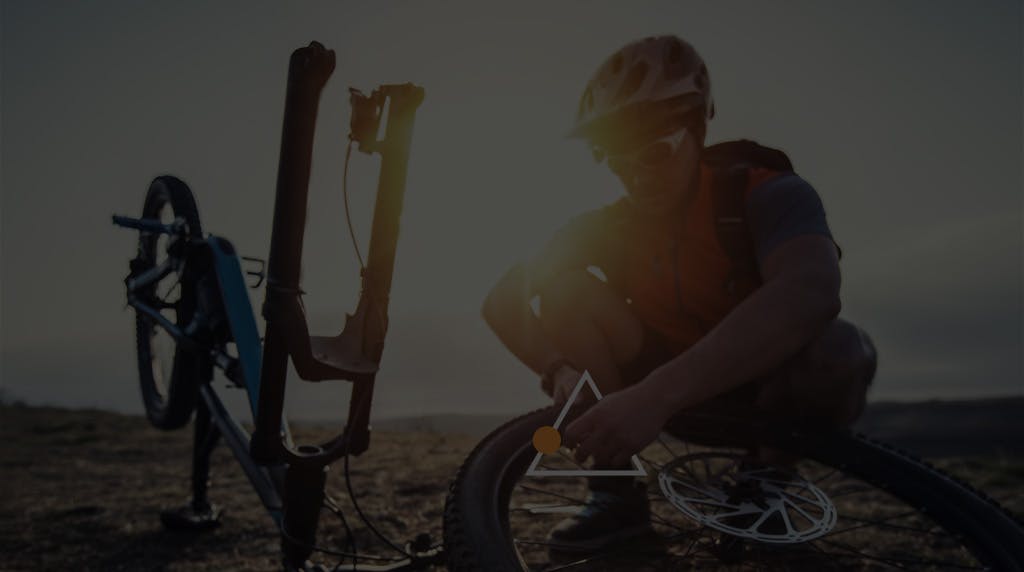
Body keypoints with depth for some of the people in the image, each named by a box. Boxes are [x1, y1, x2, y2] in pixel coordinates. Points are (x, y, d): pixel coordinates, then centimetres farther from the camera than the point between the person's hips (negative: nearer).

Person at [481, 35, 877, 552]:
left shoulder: (767, 194, -21)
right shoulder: (609, 227, -8)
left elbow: (809, 294, -43)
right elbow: (502, 302, -15)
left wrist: (656, 394, -54)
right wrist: (559, 369, -38)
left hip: (765, 390, -2)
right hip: (675, 396, 3)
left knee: (837, 348, -37)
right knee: (566, 287, -19)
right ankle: (616, 491, -14)